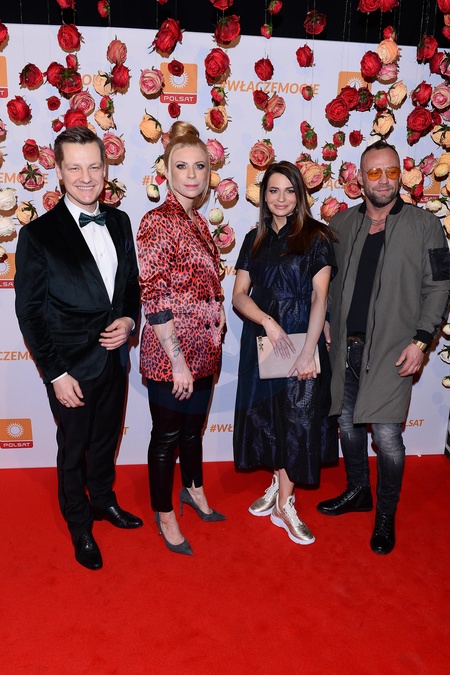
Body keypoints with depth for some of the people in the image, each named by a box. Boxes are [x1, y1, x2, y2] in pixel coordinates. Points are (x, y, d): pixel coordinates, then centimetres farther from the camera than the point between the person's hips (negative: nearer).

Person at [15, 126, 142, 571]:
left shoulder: (119, 222, 1)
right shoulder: (39, 234, -15)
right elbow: (29, 312, -12)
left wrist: (129, 319, -8)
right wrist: (56, 374, -14)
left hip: (114, 358, 5)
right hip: (73, 366, -4)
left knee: (107, 439, 23)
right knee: (74, 450, 15)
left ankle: (103, 500, 49)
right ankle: (80, 526, 39)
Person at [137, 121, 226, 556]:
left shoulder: (198, 221, 9)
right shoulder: (158, 222, -15)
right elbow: (154, 298, -19)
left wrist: (216, 332, 13)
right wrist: (178, 360, -19)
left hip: (204, 349, 7)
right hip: (171, 352, -7)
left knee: (193, 425, 24)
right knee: (167, 434, 10)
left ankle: (194, 490, 47)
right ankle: (164, 515, 31)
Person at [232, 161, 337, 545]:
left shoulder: (316, 237, -3)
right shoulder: (255, 240, 9)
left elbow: (319, 297, -10)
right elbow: (239, 295, 3)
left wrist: (309, 352, -18)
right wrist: (267, 320, -16)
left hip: (301, 339, -3)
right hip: (261, 340, 4)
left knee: (296, 417, 1)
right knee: (268, 415, 10)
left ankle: (284, 503, 15)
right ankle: (278, 485, 31)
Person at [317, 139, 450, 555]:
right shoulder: (341, 224, 10)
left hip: (392, 349, -4)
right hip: (345, 346, 4)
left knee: (386, 434, -5)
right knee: (348, 423, 14)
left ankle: (386, 516, 17)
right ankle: (358, 492, 37)